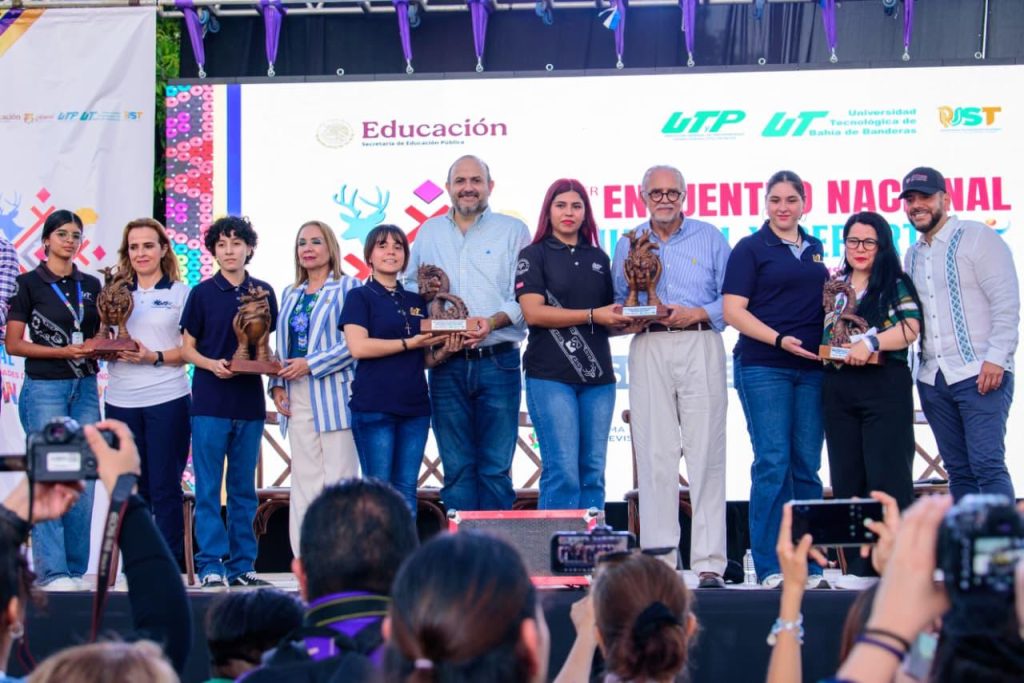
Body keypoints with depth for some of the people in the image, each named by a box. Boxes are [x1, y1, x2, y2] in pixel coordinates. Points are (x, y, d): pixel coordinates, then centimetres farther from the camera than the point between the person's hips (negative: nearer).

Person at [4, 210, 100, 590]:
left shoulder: (90, 285, 14)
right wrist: (63, 351, -14)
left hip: (85, 387, 5)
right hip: (44, 387, -5)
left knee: (85, 479, 2)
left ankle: (74, 569, 9)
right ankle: (51, 570, -6)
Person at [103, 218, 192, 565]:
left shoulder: (181, 292, 3)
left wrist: (156, 357, -16)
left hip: (167, 399, -4)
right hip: (121, 401, 4)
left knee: (165, 487, -2)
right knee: (131, 488, 7)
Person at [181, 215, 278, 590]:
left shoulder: (262, 292, 8)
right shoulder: (202, 293, 1)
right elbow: (187, 347, 4)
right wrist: (212, 364, -15)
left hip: (249, 400, 3)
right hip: (210, 401, -3)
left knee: (244, 488, 8)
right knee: (208, 487, -2)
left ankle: (242, 564, 14)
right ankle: (211, 565, 1)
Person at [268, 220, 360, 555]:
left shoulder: (347, 287, -1)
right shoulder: (290, 294, 20)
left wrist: (311, 364, -14)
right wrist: (277, 384, 8)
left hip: (334, 394, -6)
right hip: (298, 398, 6)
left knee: (338, 477, -7)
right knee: (304, 480, 5)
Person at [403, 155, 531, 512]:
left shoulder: (513, 230, 6)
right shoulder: (428, 232, 15)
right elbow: (410, 291, 16)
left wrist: (494, 321, -17)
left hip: (497, 361, -2)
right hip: (446, 364, 2)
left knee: (496, 467, -1)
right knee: (456, 467, 4)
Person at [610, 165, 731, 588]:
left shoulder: (708, 238, 11)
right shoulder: (628, 244, 18)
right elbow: (617, 303, 16)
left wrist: (697, 313, -10)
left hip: (700, 347, -2)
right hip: (648, 350, 2)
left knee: (706, 453, -6)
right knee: (654, 453, -2)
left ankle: (709, 561, -6)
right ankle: (658, 559, 1)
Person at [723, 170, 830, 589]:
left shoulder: (816, 249, 17)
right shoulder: (751, 249, 1)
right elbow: (733, 310, -5)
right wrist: (779, 340, -16)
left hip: (811, 367, 5)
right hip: (763, 368, -5)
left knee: (808, 466, 5)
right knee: (773, 463, -7)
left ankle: (809, 566, 11)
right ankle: (770, 567, -1)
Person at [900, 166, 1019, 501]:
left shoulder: (978, 237, -2)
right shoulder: (913, 255, 18)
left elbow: (1006, 302, -8)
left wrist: (995, 358, -16)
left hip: (980, 375, -6)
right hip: (933, 380, 6)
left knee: (988, 467, -12)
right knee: (958, 471, 8)